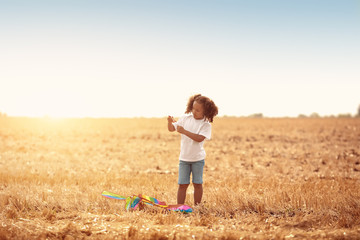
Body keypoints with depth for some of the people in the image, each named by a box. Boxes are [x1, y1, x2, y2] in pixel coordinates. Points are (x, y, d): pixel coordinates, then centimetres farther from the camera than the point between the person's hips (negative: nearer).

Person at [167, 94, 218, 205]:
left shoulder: (206, 124, -10)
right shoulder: (185, 118, 1)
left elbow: (199, 138, -24)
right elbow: (172, 129, 2)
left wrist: (184, 131, -30)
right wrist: (170, 122, -20)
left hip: (198, 158, -2)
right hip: (184, 158, 2)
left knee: (197, 183, 6)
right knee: (182, 184, 1)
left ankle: (197, 206, 18)